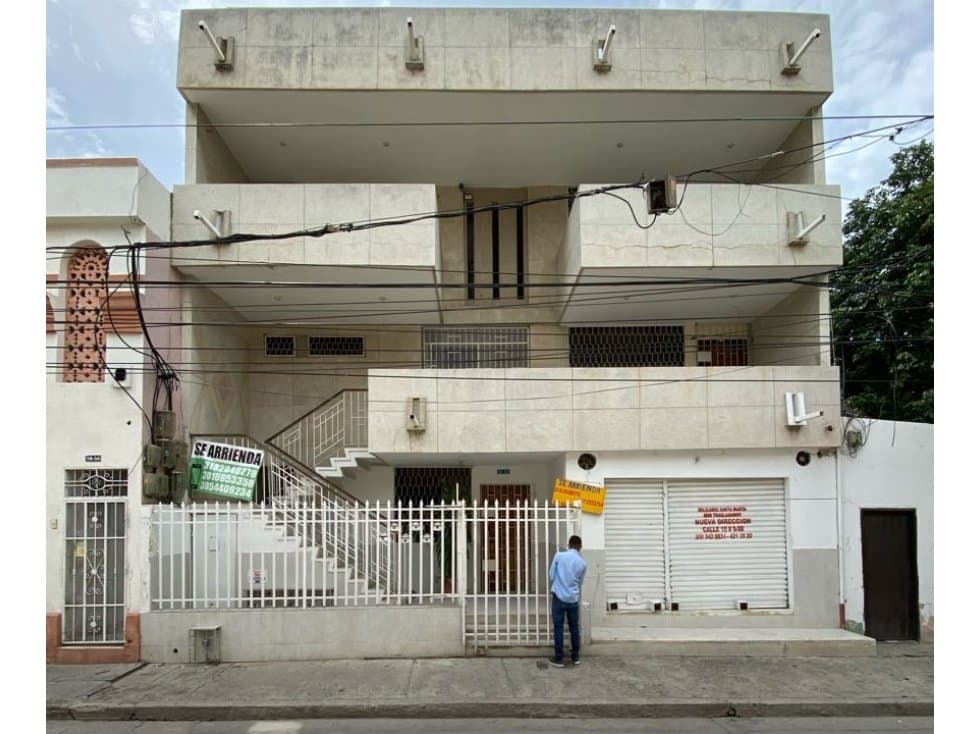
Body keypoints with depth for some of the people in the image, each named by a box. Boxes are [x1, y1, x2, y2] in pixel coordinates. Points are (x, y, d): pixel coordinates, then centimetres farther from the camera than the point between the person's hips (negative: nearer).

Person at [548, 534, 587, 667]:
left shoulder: (559, 555, -4)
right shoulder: (583, 564, 2)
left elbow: (551, 576, 0)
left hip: (559, 598, -2)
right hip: (574, 599, 2)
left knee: (558, 628, 4)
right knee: (574, 628, 14)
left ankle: (559, 659, 8)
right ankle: (575, 657, 22)